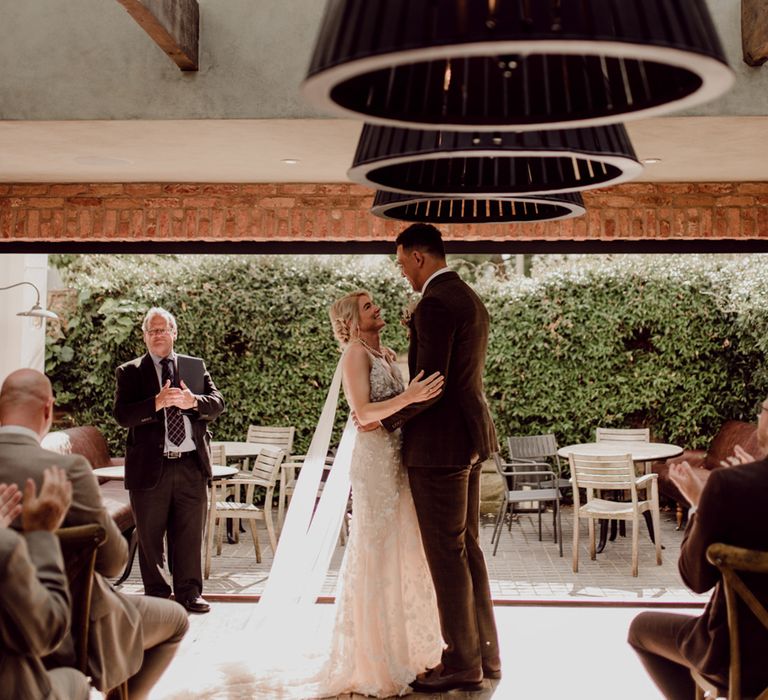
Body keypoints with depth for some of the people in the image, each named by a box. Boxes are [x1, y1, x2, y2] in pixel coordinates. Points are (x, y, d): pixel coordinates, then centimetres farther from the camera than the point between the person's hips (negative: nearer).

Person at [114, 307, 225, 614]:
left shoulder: (196, 367, 14)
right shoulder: (130, 371, 5)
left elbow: (218, 403, 4)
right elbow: (122, 415, -8)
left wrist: (193, 401, -17)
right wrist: (156, 403, -23)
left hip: (192, 465, 2)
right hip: (150, 467, -1)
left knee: (190, 534, 5)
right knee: (150, 536, 7)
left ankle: (189, 592, 15)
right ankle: (156, 593, 18)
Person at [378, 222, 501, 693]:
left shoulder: (436, 303, -17)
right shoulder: (471, 300, 15)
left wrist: (384, 420, -10)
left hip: (440, 442, -10)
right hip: (471, 439, 10)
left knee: (446, 553, -1)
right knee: (468, 548, 16)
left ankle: (462, 665, 8)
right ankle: (485, 656, 24)